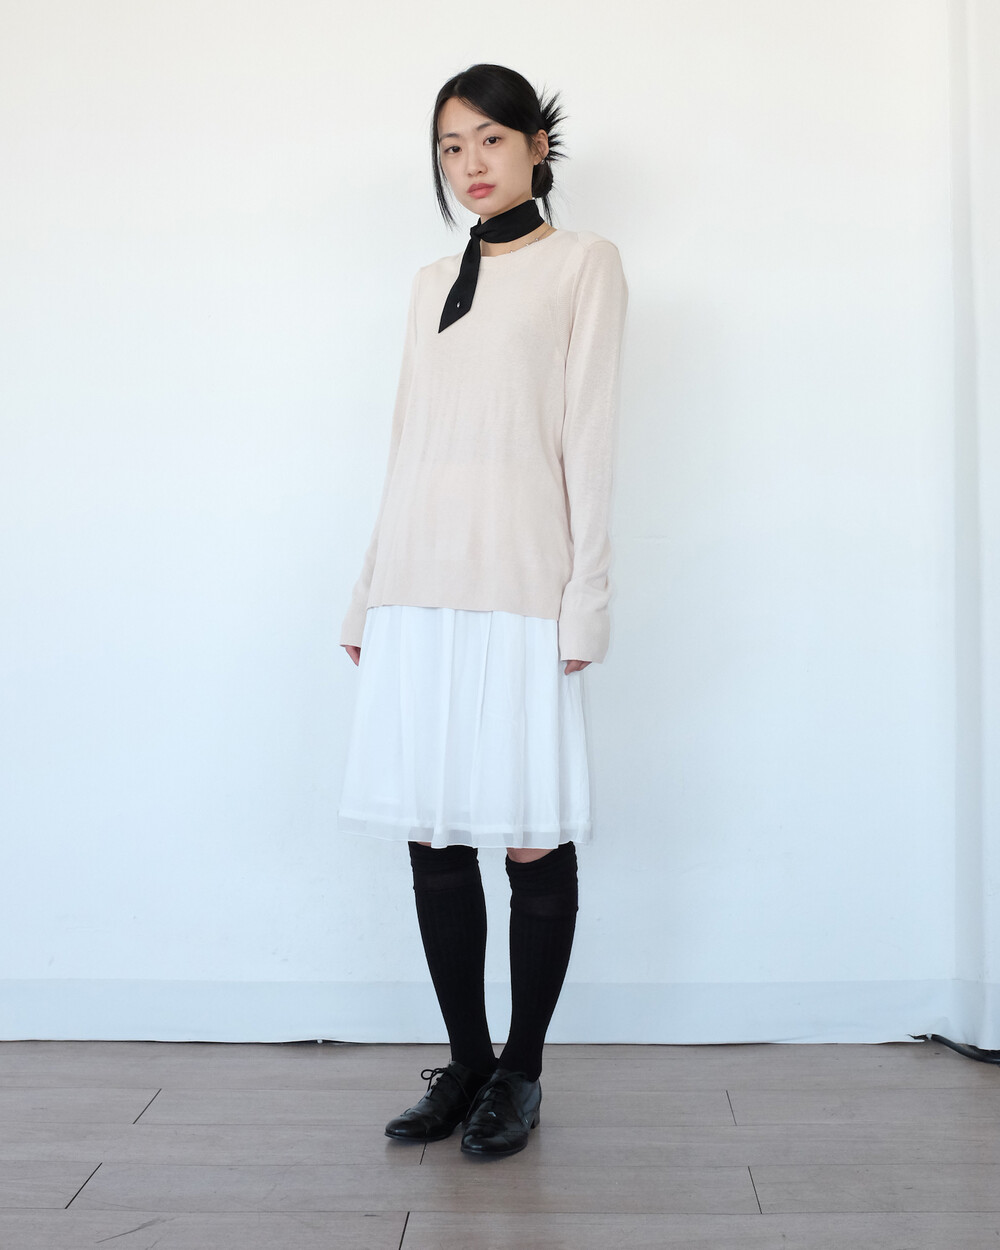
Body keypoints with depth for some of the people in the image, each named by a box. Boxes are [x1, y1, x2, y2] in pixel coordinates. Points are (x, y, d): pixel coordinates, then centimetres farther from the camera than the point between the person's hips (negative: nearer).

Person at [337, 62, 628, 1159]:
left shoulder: (582, 263, 7)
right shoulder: (431, 283, 21)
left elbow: (588, 435, -2)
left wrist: (584, 599, -9)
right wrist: (367, 594, 15)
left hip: (518, 587, -5)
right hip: (418, 588, 5)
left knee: (532, 839, -1)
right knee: (434, 836, 6)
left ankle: (521, 1071, 14)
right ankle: (466, 1061, 19)